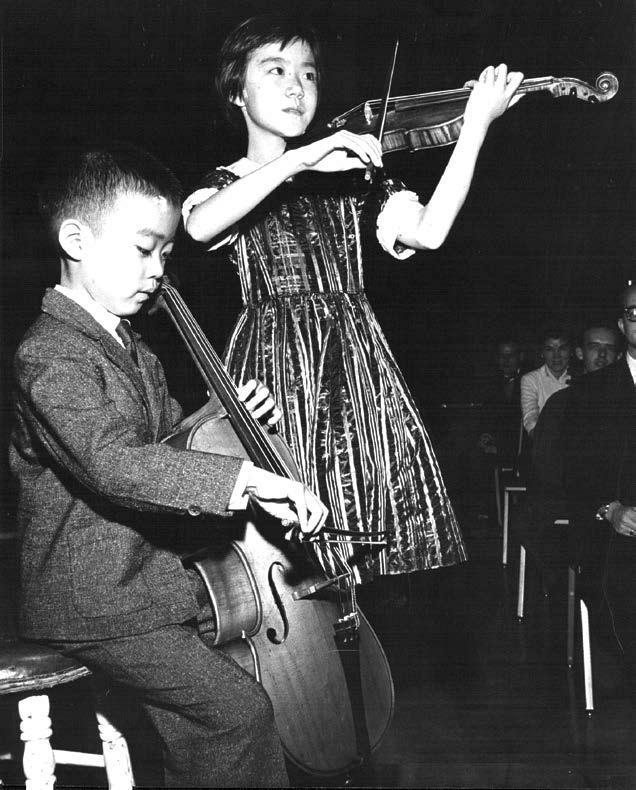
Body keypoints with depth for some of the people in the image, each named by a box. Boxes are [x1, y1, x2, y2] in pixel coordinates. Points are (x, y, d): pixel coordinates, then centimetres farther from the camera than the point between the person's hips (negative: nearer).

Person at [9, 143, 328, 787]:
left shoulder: (130, 351, 13)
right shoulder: (50, 358, -18)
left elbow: (165, 442, 24)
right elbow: (110, 464, -34)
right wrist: (244, 476, -40)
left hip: (150, 580, 9)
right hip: (93, 603, -9)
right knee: (239, 710, -14)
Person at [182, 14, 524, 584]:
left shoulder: (348, 177, 16)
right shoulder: (225, 183, 11)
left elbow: (428, 232, -1)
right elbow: (200, 227, -15)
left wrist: (475, 125, -7)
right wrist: (299, 159, -20)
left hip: (354, 361, 2)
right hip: (275, 363, -2)